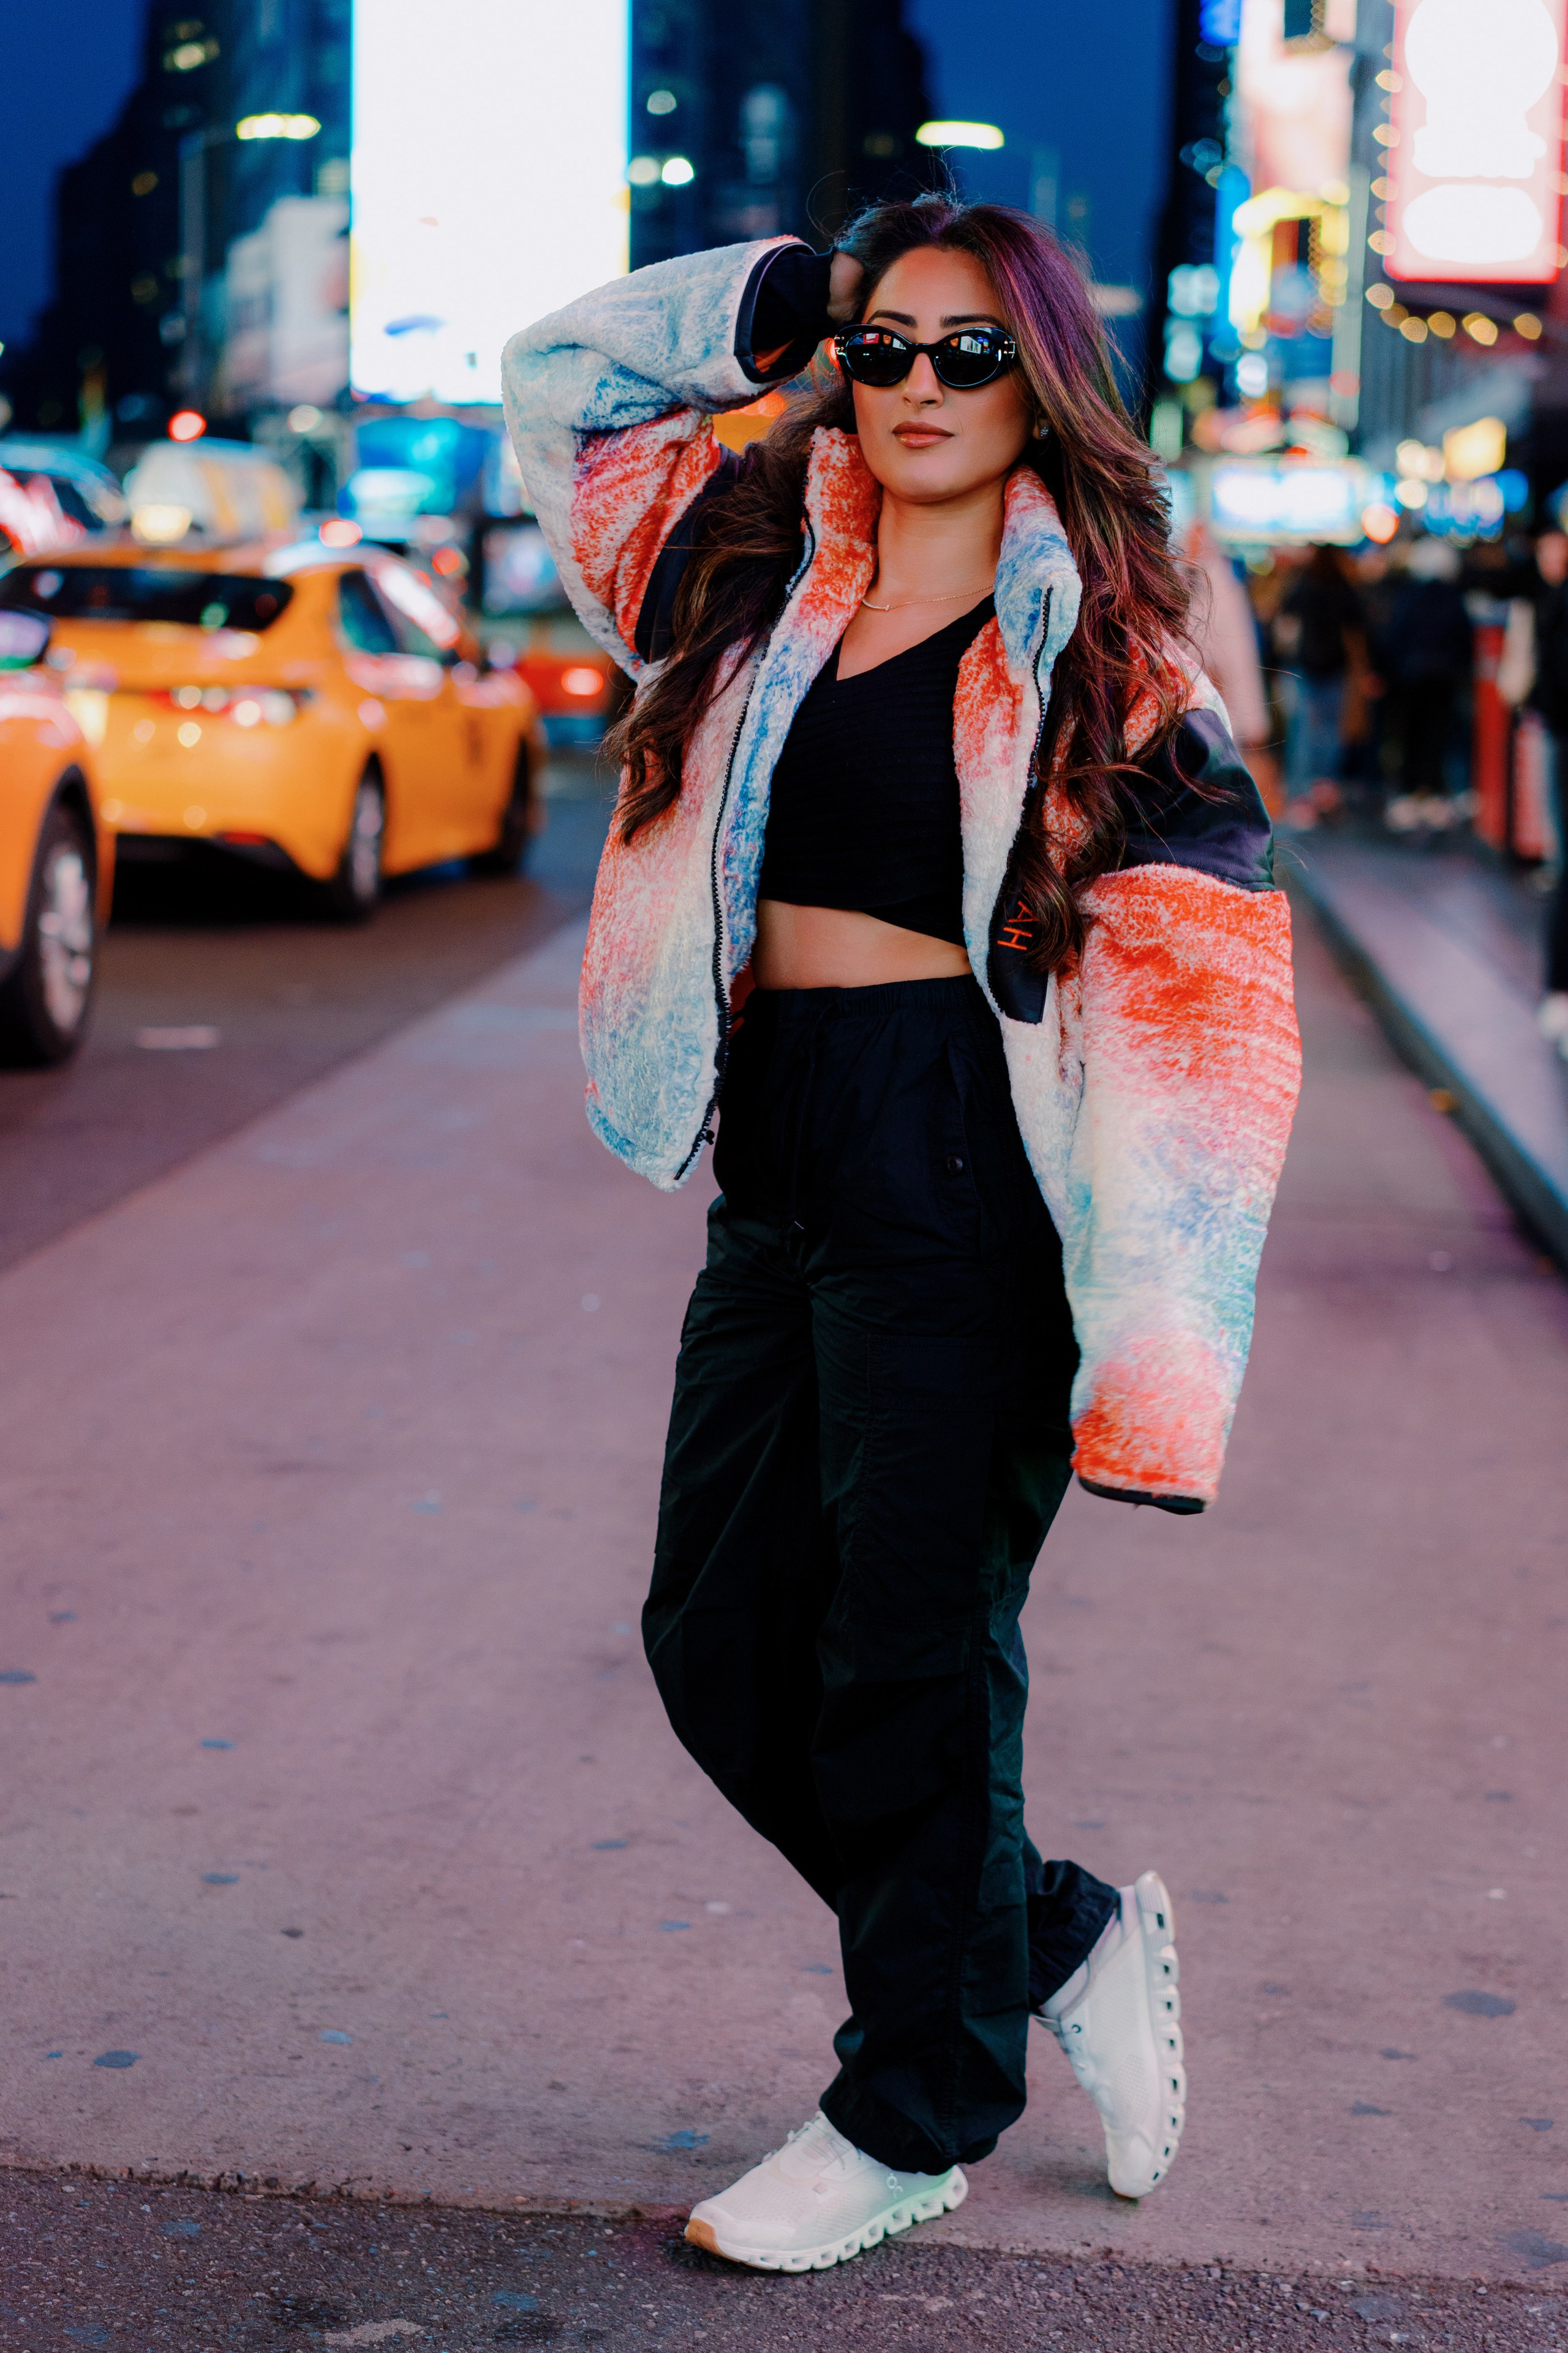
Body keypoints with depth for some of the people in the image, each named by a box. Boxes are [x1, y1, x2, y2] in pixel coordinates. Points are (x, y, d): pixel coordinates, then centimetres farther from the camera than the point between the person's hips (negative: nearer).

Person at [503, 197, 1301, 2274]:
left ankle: (914, 2118, 21)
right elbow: (559, 378, 24)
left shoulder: (1097, 654, -5)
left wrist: (1152, 1340, -17)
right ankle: (1061, 1940, 29)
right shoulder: (760, 577, 11)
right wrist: (793, 300, 11)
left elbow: (1201, 997, -10)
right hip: (781, 1176, 7)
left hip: (962, 1186, -7)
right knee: (720, 1640, 10)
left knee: (913, 1658, 1)